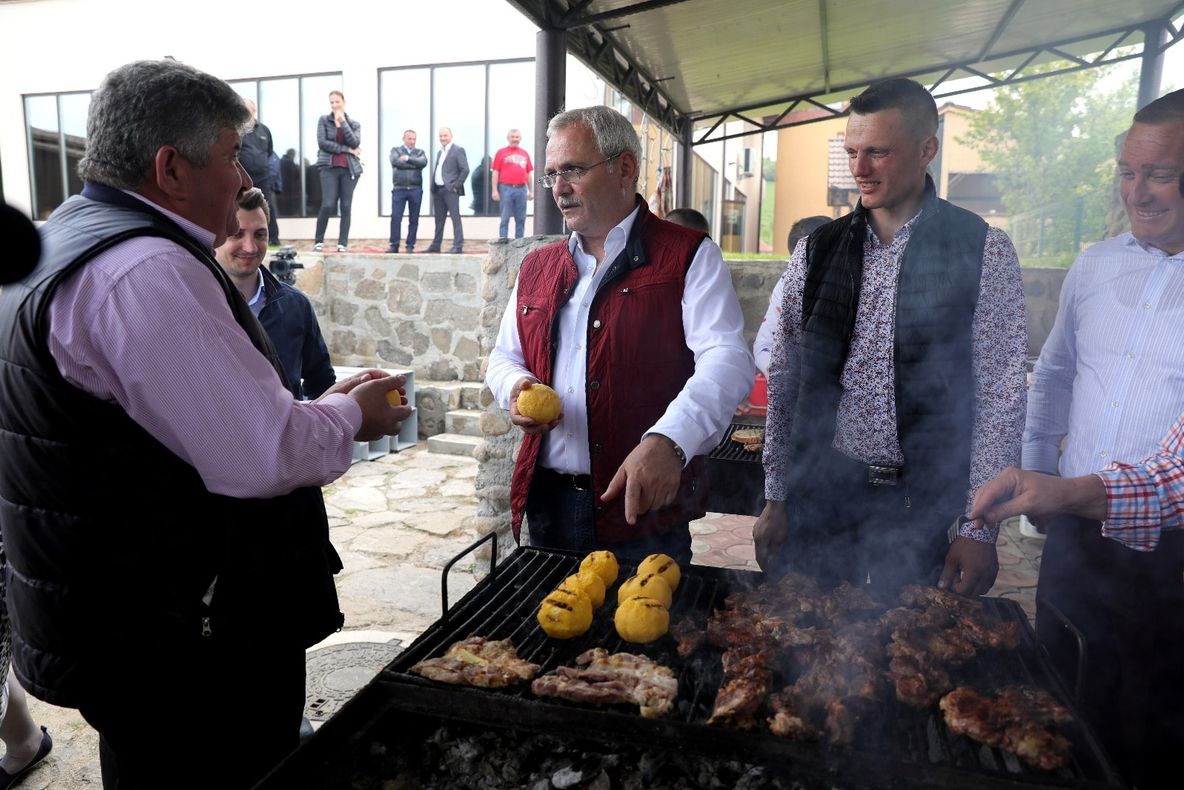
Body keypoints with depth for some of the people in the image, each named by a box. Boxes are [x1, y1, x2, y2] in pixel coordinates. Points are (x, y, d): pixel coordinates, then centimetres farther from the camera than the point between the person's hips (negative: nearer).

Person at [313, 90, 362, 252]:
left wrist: (343, 122, -9)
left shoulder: (354, 124, 11)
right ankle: (319, 241, 2)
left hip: (350, 168, 2)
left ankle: (343, 243, 3)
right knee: (328, 205, -12)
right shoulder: (324, 120, 6)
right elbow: (322, 143, -6)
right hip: (329, 167, -2)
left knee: (346, 207, -1)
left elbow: (355, 143, -6)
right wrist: (346, 149, -8)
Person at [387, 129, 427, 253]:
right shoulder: (396, 150, 10)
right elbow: (395, 162, -10)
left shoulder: (420, 152, 13)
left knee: (414, 220, 3)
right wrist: (414, 164, -9)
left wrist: (408, 159, -14)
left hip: (416, 190, 1)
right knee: (395, 218, -5)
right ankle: (394, 245, 2)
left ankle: (410, 246, 10)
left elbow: (423, 162, -8)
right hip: (399, 189, -1)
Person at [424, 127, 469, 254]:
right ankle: (435, 245, 17)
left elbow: (465, 170, -10)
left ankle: (458, 246, -6)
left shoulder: (458, 150, -3)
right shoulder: (439, 152, 20)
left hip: (450, 190, -8)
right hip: (437, 190, 8)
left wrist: (456, 185, -13)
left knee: (455, 218, -6)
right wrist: (433, 187, 10)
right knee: (439, 219, 12)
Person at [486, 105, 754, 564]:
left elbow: (726, 360, -18)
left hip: (644, 506, -5)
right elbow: (504, 356, 20)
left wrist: (669, 441, -35)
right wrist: (515, 386, -5)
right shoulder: (536, 267, 12)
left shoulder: (688, 257, -5)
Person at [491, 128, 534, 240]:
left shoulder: (525, 153, 13)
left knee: (521, 219, 6)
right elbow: (495, 173, 0)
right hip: (506, 189, -3)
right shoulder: (501, 152, 4)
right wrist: (494, 190, -7)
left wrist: (531, 191, 11)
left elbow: (529, 173, 15)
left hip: (521, 189, 3)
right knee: (505, 219, -1)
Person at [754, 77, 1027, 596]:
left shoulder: (984, 252, -3)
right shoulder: (814, 251, 3)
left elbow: (1000, 396, -5)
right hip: (817, 491, 2)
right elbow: (784, 379, 4)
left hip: (922, 505, -2)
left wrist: (980, 529, -8)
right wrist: (775, 498, 4)